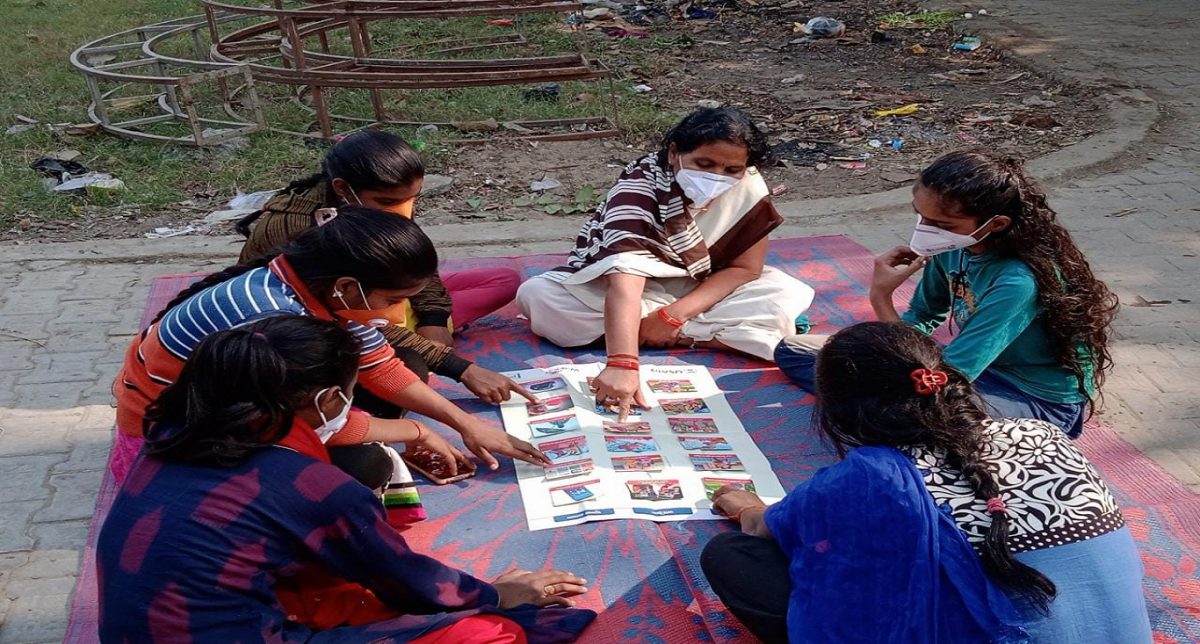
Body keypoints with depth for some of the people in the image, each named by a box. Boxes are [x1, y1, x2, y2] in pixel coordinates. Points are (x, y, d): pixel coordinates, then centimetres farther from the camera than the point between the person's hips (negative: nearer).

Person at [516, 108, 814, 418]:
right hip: (607, 285, -2)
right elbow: (625, 280, -43)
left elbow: (746, 268, -14)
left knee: (789, 296, -24)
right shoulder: (639, 186, -31)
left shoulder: (749, 187, -19)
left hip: (703, 291, 3)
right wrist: (621, 363, -57)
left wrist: (674, 315, -26)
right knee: (537, 296, -31)